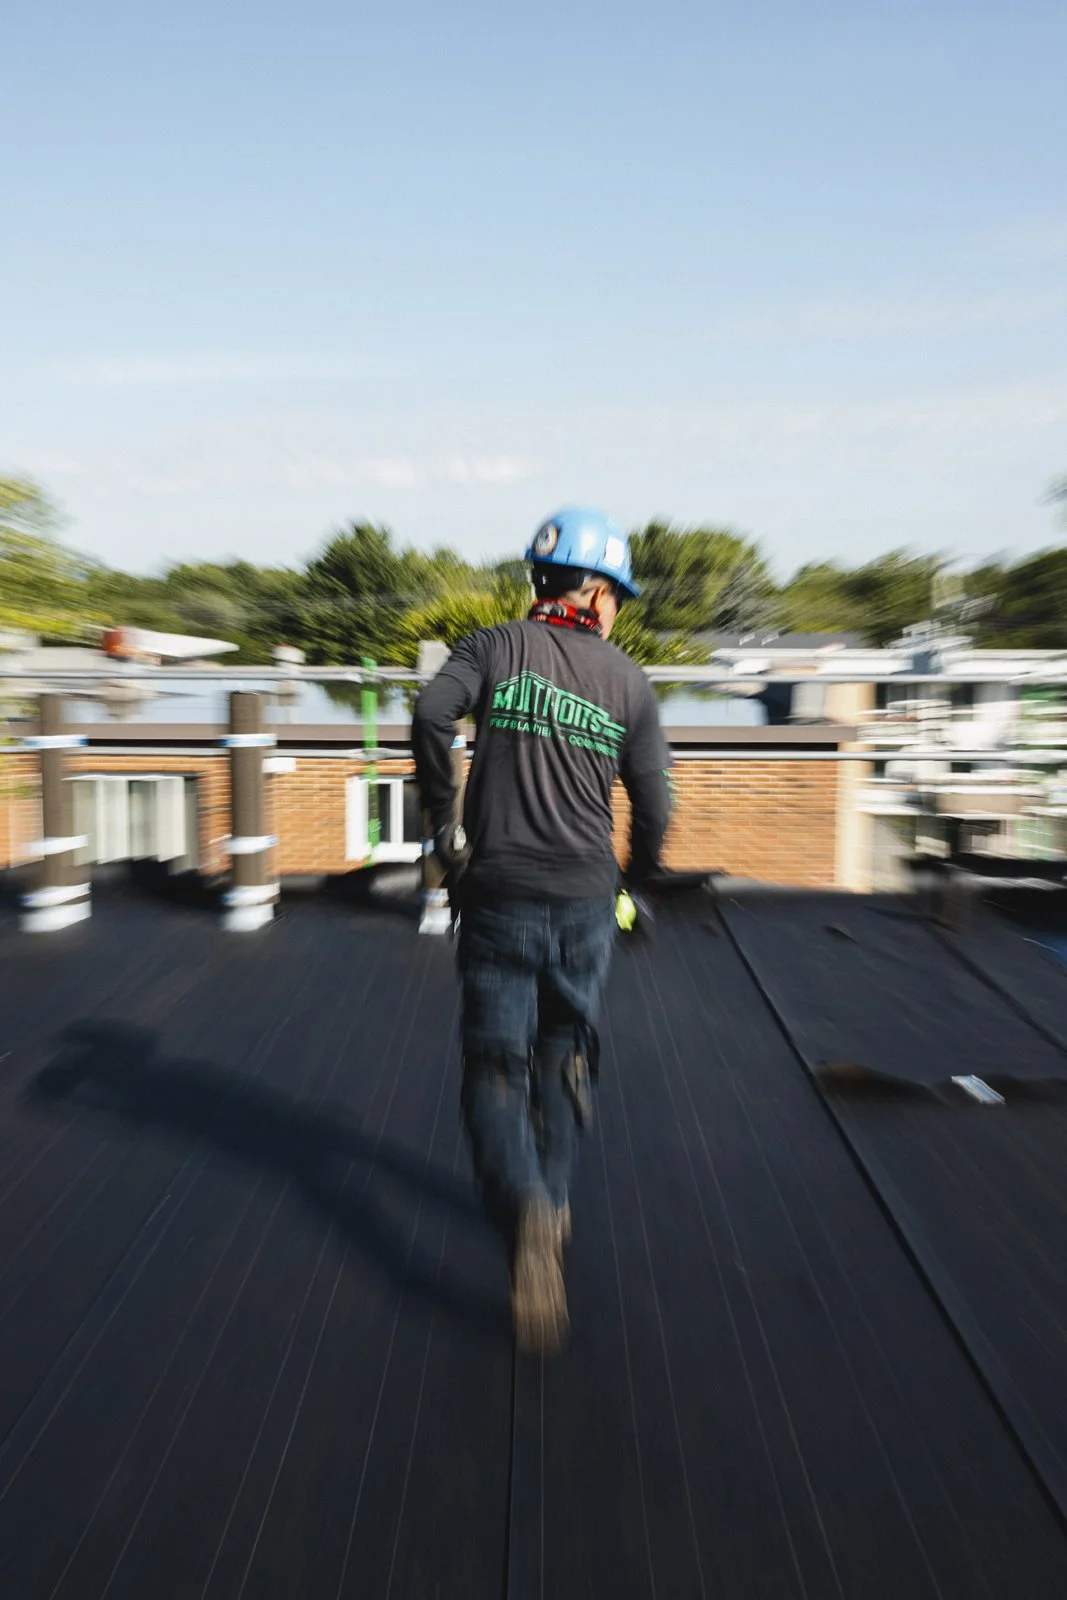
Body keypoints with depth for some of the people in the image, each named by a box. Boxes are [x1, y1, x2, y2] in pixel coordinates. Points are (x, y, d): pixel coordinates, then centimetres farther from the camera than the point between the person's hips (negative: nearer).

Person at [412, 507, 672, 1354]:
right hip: (585, 899, 2)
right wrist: (633, 879, 19)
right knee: (564, 1060, 22)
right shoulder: (630, 680, 5)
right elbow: (654, 808, 2)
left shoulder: (495, 645, 3)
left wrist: (443, 819, -6)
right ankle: (553, 1204, 38)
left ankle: (526, 1210, -6)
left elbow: (432, 713, -17)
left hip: (500, 893, -1)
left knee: (497, 1067, 12)